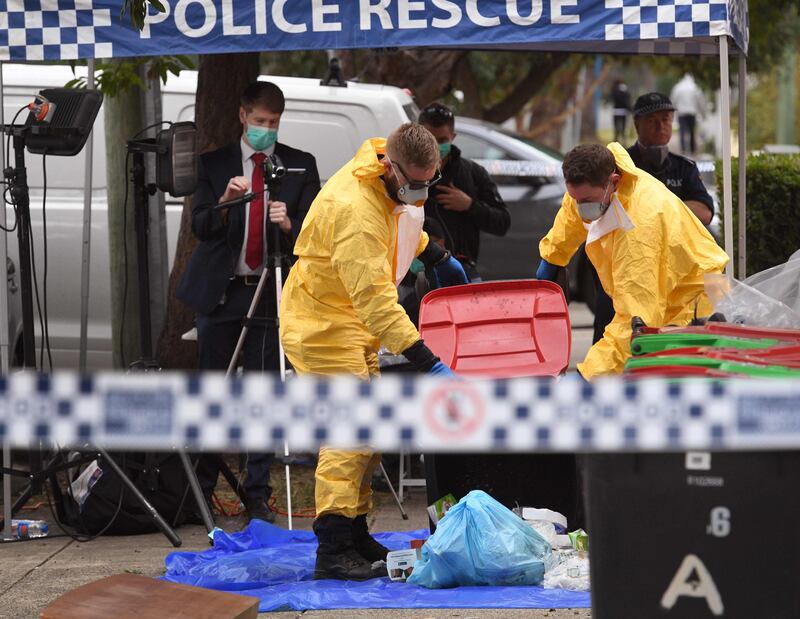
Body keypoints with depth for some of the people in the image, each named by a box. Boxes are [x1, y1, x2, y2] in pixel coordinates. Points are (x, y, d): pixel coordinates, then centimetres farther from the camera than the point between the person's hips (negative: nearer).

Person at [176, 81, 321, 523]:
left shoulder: (300, 166, 7)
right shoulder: (214, 164, 6)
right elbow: (199, 225, -3)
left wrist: (288, 224, -22)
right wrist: (224, 201, -22)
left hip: (271, 293, 0)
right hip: (219, 292, 0)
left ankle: (258, 495, 2)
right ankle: (201, 489, 15)